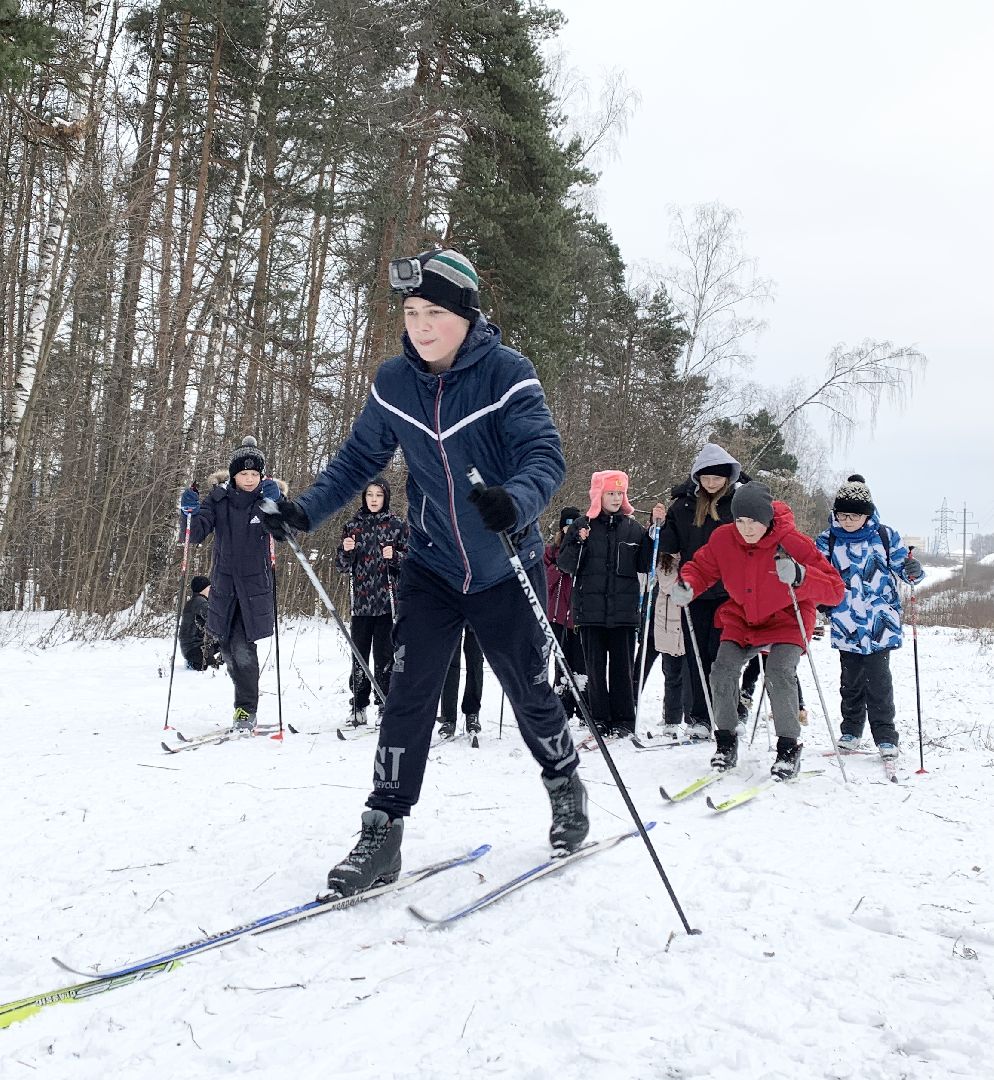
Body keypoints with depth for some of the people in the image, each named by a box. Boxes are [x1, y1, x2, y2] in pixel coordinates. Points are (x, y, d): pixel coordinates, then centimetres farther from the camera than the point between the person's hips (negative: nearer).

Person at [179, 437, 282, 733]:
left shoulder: (267, 497, -3)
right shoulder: (219, 498, 1)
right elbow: (197, 534, -6)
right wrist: (191, 514, -25)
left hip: (255, 586, -3)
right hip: (224, 584, 3)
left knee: (243, 648, -12)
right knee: (228, 648, 10)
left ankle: (247, 711, 1)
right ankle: (247, 700, 31)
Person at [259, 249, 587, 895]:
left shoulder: (507, 373, -17)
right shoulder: (393, 384, -4)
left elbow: (546, 455, -26)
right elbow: (358, 461, 3)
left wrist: (516, 500, -48)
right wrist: (305, 512, -11)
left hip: (506, 570, -2)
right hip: (432, 568, 3)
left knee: (529, 693, 11)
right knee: (408, 695, -5)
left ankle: (567, 788, 38)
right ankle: (383, 832, 6)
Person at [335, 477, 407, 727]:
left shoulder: (396, 525, 4)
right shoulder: (353, 525, 9)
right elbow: (343, 566, 11)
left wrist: (394, 556, -14)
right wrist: (346, 550, -9)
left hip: (388, 600, -2)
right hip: (361, 600, 2)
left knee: (384, 654, -3)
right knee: (359, 654, 3)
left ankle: (386, 705, 4)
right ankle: (359, 706, 10)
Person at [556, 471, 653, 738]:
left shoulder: (633, 528, 10)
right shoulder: (581, 526, 5)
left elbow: (645, 565, 11)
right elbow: (565, 565, 3)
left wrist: (655, 536, -1)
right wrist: (578, 543, -14)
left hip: (624, 610, 1)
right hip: (590, 609, -1)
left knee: (623, 666, 1)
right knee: (595, 666, 3)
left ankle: (623, 720, 9)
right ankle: (600, 719, 10)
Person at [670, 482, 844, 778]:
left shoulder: (795, 543, -24)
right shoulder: (723, 539, -14)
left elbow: (834, 589, -24)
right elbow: (701, 568, 5)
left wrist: (800, 577, -44)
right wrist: (687, 586, -18)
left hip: (786, 620, -3)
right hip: (741, 619, 4)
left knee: (780, 675, -24)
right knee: (722, 670, -13)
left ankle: (788, 748, -6)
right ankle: (726, 741, 7)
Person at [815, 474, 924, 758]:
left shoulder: (885, 536, 0)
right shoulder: (828, 541, 2)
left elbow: (902, 566, 6)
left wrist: (913, 571, -17)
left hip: (880, 621, -2)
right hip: (846, 625, 2)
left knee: (879, 679, -3)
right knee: (851, 680, 11)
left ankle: (885, 735, 6)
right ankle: (851, 730, 24)